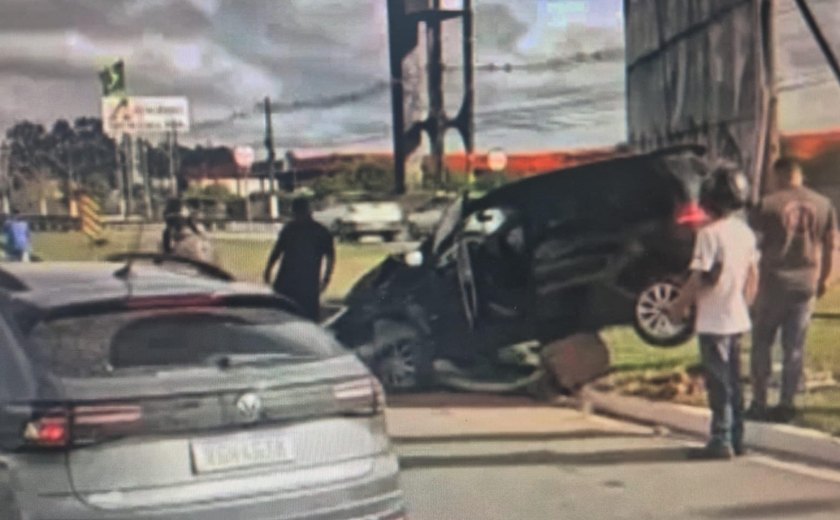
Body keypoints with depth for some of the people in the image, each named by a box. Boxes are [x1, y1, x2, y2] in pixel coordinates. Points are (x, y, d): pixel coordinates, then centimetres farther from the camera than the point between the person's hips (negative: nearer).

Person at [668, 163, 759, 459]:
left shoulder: (710, 234, -18)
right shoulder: (745, 232, 6)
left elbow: (699, 278, -18)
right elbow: (753, 277, 11)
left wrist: (679, 306, -6)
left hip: (713, 321, -7)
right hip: (738, 319, 7)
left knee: (718, 383, -2)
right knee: (733, 381, 14)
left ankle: (721, 441, 2)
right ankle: (736, 438, 20)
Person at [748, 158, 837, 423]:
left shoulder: (769, 204, -9)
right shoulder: (823, 205, 3)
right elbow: (829, 246, 8)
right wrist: (824, 278, 18)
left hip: (774, 282, -3)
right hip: (806, 284, 3)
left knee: (762, 343, 8)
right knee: (794, 347, 9)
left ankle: (759, 403, 8)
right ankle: (786, 404, 10)